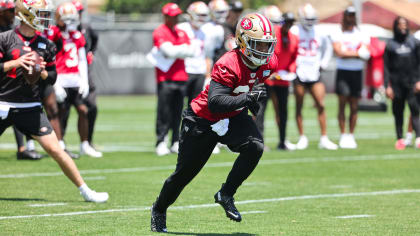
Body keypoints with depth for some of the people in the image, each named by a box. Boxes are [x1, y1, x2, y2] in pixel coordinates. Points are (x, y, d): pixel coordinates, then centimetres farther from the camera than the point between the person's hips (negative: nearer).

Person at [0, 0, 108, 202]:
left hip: (30, 108, 2)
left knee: (55, 150, -4)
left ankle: (85, 191, 1)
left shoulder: (46, 45, 6)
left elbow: (52, 78, 11)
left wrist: (42, 72, -9)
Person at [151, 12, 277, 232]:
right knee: (185, 171, 8)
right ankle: (159, 210, 35)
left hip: (234, 117, 5)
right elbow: (215, 103, -42)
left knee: (255, 147, -26)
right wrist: (247, 98, -48)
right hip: (203, 120, -5)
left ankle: (226, 195, -8)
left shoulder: (268, 63, -10)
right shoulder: (228, 65, -33)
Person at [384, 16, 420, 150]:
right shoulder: (390, 45, 5)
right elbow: (386, 67, 4)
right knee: (398, 112, 4)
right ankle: (400, 139, 11)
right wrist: (387, 86, -3)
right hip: (397, 84, 1)